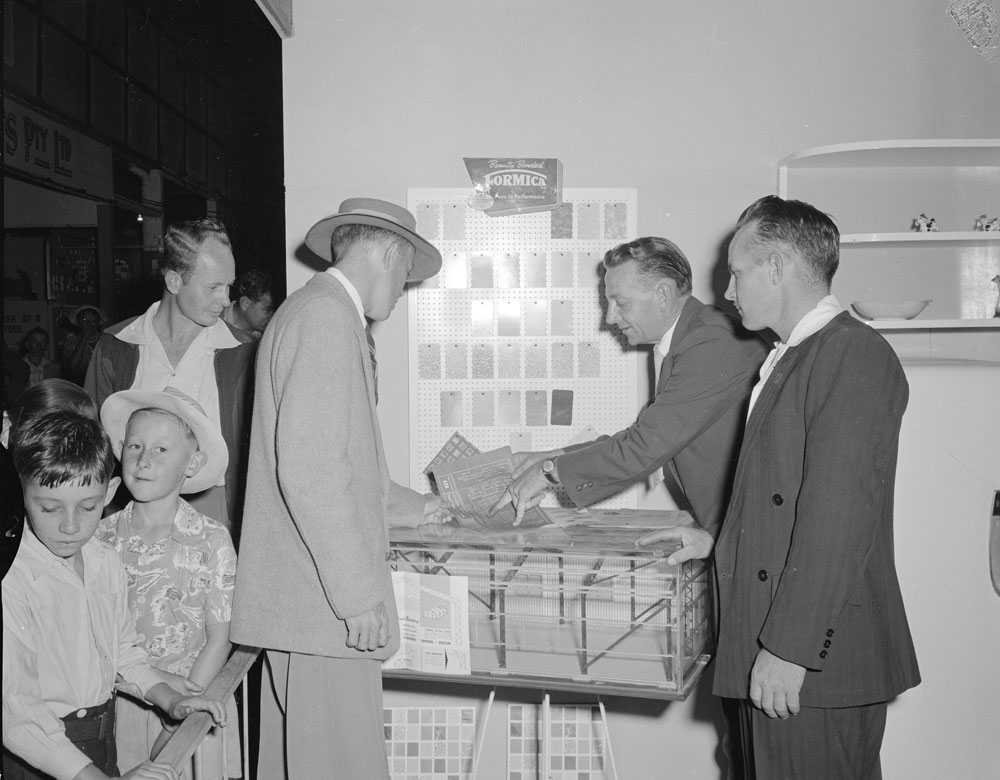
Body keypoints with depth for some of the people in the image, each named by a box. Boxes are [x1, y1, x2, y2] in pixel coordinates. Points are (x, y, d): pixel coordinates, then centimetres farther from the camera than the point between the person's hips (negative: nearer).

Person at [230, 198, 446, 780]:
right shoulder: (327, 317, -13)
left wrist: (406, 505, 37)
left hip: (303, 597, 10)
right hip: (323, 600, -10)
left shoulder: (309, 312, 19)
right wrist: (360, 595, -19)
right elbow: (309, 470, -22)